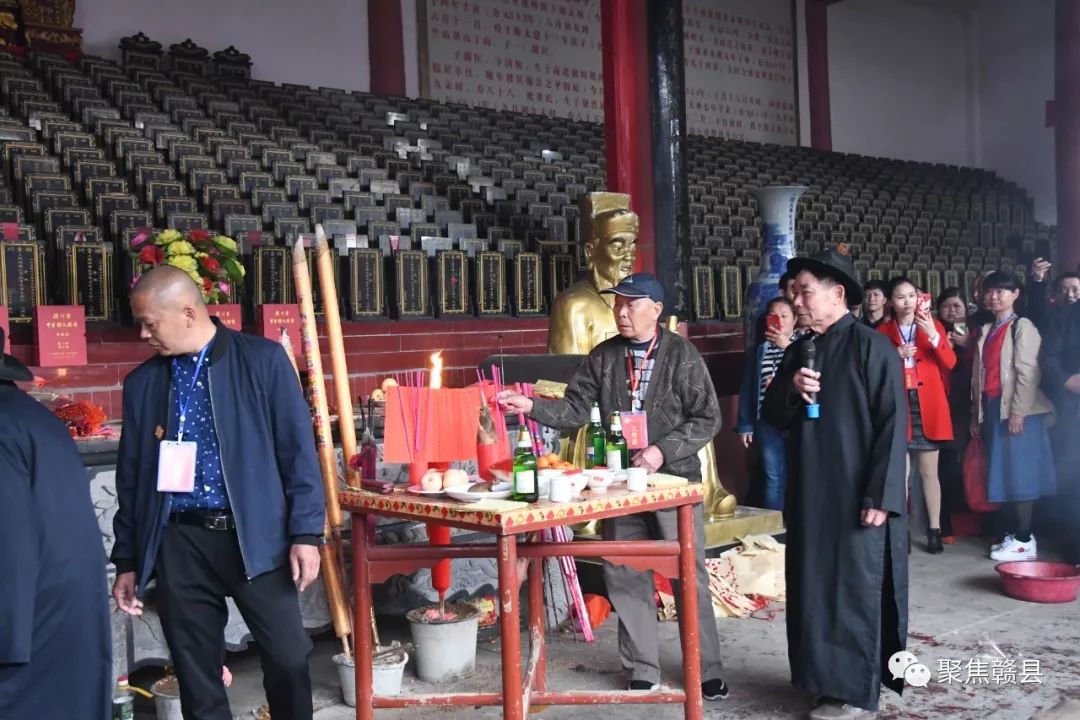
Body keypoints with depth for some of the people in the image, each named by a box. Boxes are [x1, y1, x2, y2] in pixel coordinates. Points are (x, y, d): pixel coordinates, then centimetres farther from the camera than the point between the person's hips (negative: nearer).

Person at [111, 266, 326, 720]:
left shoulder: (263, 360, -2)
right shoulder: (141, 383, 9)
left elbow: (298, 451, -3)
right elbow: (131, 478, 14)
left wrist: (305, 533, -8)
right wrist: (127, 560, 13)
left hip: (254, 538, -3)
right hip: (179, 544, 3)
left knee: (289, 658, -3)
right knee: (195, 676, 8)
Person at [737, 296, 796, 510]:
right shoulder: (758, 350, 13)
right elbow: (747, 389, 11)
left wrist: (788, 346, -16)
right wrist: (745, 425, 8)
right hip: (767, 422, 2)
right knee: (773, 478, 5)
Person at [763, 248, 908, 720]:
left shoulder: (872, 347, -10)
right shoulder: (798, 351, 11)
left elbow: (892, 425, -14)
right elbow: (773, 416, 13)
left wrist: (879, 497, -18)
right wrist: (790, 390, -9)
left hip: (857, 498, -7)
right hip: (809, 495, 7)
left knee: (857, 592, 1)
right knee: (814, 588, 10)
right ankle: (830, 680, 23)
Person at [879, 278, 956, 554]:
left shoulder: (933, 325, 9)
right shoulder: (882, 332, 7)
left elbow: (950, 363, -5)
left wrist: (933, 336, -18)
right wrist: (896, 355, -12)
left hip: (928, 408, 0)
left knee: (929, 471, 4)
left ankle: (934, 530, 8)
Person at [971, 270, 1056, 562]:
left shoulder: (1023, 327, -4)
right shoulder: (986, 331, 18)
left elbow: (1028, 372, -12)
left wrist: (1018, 412, -18)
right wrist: (976, 413, 12)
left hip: (1017, 410, -7)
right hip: (991, 408, 7)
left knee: (1019, 473, -7)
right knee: (1003, 475, 8)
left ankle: (1025, 540, -5)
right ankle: (1012, 533, 13)